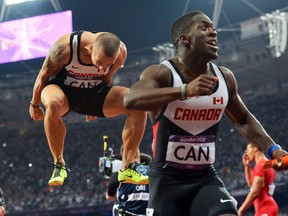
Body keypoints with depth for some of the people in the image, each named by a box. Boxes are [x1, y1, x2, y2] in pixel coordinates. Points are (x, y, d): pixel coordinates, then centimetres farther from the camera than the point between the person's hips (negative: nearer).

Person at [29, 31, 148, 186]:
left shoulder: (121, 52, -20)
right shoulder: (65, 47, -31)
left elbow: (106, 79, 2)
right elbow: (44, 76, -13)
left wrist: (99, 105, 15)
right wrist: (35, 105, 0)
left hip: (93, 91, 3)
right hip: (63, 89, -3)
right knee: (53, 103, -42)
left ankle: (126, 169, -9)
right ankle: (59, 165, -24)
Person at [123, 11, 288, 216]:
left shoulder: (225, 77, 4)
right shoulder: (161, 73, -14)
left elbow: (243, 120, 21)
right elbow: (130, 100, -36)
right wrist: (185, 90, -46)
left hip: (206, 177, 4)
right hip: (168, 178, -4)